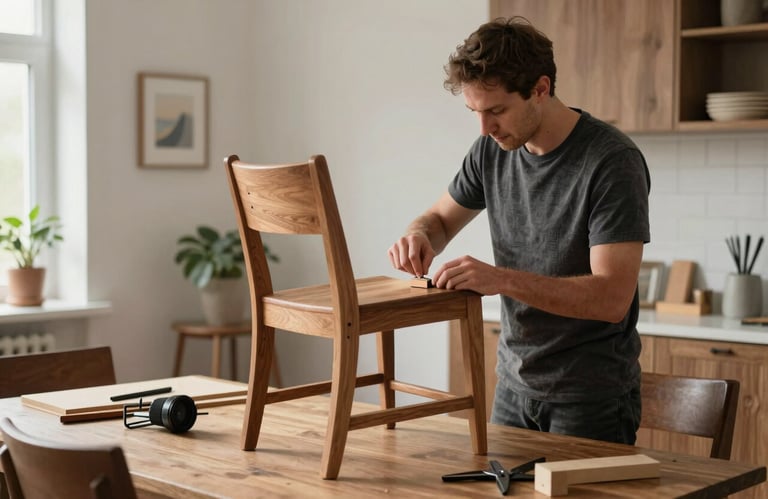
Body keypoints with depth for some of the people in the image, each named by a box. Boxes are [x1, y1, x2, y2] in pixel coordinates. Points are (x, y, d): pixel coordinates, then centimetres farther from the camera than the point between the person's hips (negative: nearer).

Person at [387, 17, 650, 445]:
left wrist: (502, 279, -33)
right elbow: (441, 219, 15)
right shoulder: (492, 151, -1)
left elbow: (613, 298, -25)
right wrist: (419, 235, -9)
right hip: (515, 385, 6)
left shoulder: (613, 161, -20)